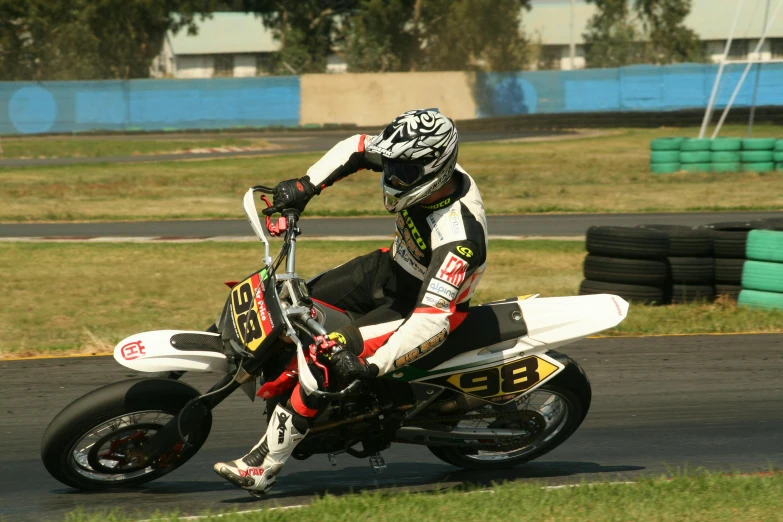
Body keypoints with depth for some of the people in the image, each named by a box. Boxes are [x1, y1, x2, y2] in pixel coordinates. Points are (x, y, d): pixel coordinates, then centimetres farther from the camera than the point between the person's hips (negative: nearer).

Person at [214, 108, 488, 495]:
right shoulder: (420, 167, -17)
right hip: (392, 267, 9)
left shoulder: (458, 236, -38)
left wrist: (373, 366, -47)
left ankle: (267, 463, -14)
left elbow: (434, 319, -43)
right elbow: (358, 147, 2)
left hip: (424, 301, -9)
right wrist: (307, 184, -11)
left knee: (328, 354, -23)